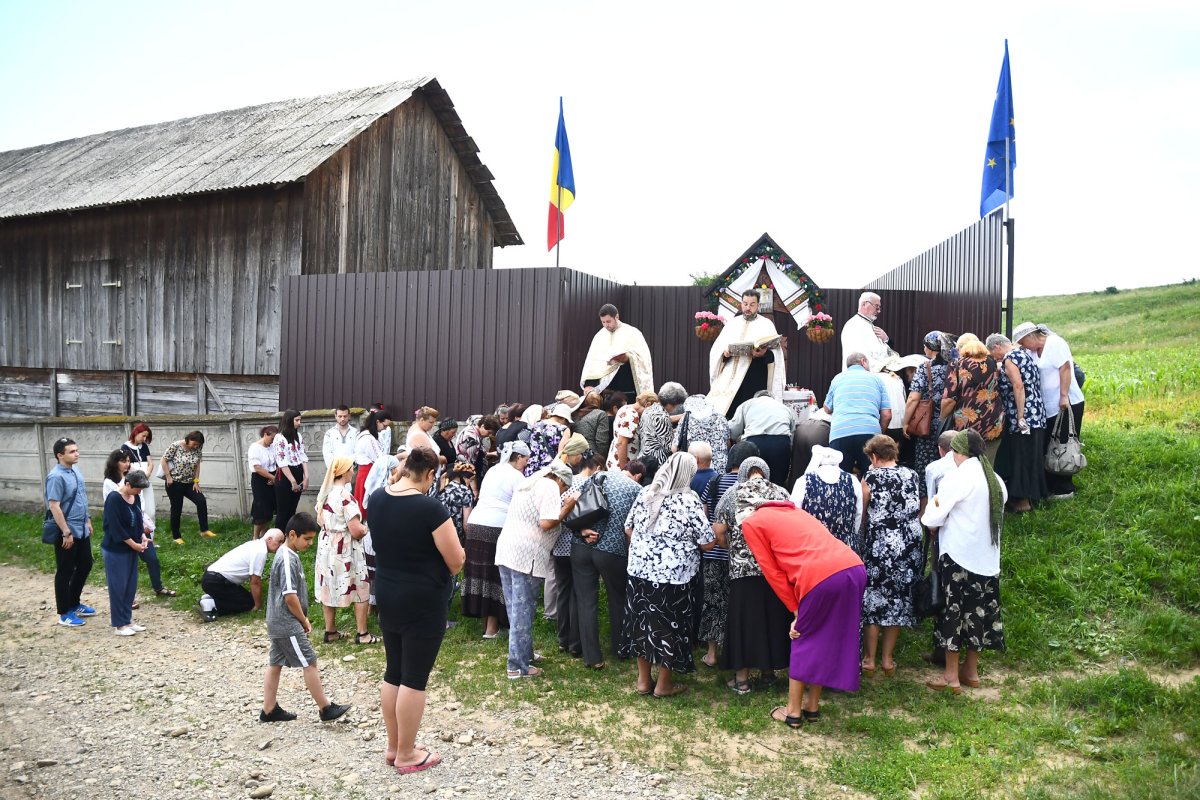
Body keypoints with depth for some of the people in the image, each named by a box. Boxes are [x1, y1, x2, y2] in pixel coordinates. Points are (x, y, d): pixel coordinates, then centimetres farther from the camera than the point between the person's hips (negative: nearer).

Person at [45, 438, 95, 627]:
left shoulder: (76, 470, 6)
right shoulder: (56, 477, -21)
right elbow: (54, 507, -23)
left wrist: (87, 520, 19)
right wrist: (66, 533, -22)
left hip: (82, 530, 9)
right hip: (67, 533, -9)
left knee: (85, 565, 18)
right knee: (65, 572, 3)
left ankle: (75, 604, 33)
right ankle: (64, 613, 15)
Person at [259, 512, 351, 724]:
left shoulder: (285, 553, 10)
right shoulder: (288, 560, -22)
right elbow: (290, 596, -24)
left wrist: (302, 618, 16)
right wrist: (304, 620, -10)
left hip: (277, 622, 10)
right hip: (288, 624, -10)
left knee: (275, 663, 15)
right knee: (309, 663, -2)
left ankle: (269, 710, 24)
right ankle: (326, 709, 7)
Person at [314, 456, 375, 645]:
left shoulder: (324, 492, 3)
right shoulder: (346, 496, -22)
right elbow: (356, 531, -22)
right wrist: (366, 528, -3)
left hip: (326, 546, 8)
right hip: (345, 550, -8)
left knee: (329, 589, 15)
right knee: (361, 591, 7)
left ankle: (330, 631, 25)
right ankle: (362, 634, 12)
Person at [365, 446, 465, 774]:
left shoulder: (376, 498, -2)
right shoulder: (431, 508, -23)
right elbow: (457, 561, -19)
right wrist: (450, 561, 4)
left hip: (387, 598, 7)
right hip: (424, 603, -7)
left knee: (393, 672, 17)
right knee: (414, 678, 4)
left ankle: (393, 746, 30)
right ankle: (406, 755, 16)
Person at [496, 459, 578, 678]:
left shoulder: (528, 483, 21)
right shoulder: (550, 487, -6)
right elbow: (546, 523, -17)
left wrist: (560, 507, 24)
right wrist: (566, 508, -2)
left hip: (505, 550, 9)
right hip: (526, 555, -9)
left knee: (515, 608, 16)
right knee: (523, 610, -2)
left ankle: (524, 653, 28)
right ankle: (518, 666, 2)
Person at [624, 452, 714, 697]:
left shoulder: (645, 493, 3)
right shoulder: (689, 501, -13)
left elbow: (628, 529, 12)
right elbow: (707, 543, -10)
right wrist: (702, 516, 7)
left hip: (639, 572, 5)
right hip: (672, 577, -5)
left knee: (642, 623, 17)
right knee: (669, 628, 11)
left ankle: (643, 680, 29)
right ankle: (664, 684, 23)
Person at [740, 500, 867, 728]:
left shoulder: (751, 523, 14)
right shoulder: (793, 511, 33)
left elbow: (772, 571, 10)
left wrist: (796, 610, 15)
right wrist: (802, 612, 25)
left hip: (822, 577, -6)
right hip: (855, 568, 7)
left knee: (803, 640, 13)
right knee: (826, 639, 21)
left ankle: (793, 712, 24)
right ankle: (813, 706, 34)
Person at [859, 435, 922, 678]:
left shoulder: (871, 478, -7)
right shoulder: (911, 475, 4)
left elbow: (860, 515, -5)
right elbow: (920, 512, 11)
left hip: (879, 547, -4)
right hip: (909, 548, 4)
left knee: (873, 600, 8)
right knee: (898, 601, 12)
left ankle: (869, 659, 13)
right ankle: (887, 659, 19)